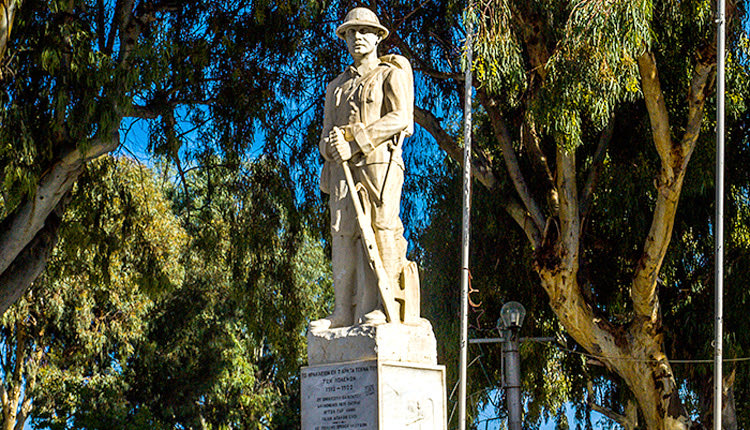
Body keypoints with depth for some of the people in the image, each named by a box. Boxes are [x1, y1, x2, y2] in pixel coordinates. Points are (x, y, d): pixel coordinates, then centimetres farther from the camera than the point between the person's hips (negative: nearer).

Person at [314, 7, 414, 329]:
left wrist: (355, 140, -12)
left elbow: (400, 117, -5)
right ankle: (344, 311, -6)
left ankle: (379, 309, -18)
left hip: (379, 161, -5)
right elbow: (327, 135, 21)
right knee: (344, 233, -3)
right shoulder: (337, 87, 27)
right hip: (343, 169, 5)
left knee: (380, 230, -14)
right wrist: (332, 144, -6)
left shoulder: (391, 74, 10)